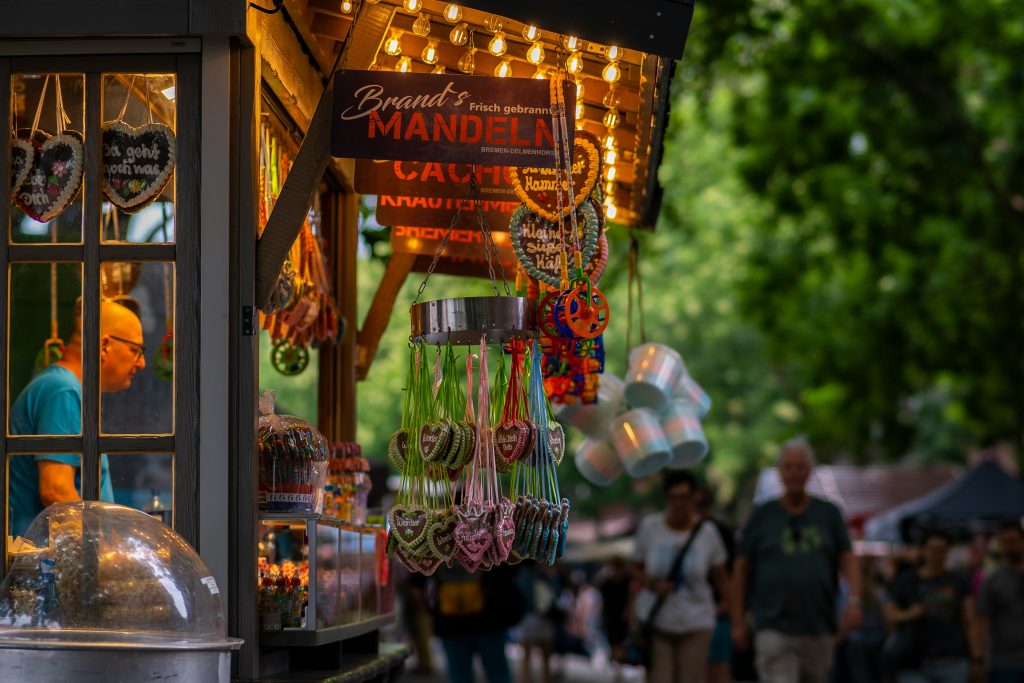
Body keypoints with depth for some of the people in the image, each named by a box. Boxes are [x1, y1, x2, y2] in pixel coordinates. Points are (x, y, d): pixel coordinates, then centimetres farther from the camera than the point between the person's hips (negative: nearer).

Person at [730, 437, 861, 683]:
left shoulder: (829, 513, 10)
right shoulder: (762, 516, 6)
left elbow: (848, 560, 5)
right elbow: (741, 569, 7)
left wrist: (854, 600, -13)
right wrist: (738, 621, 2)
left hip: (819, 628, 3)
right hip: (774, 629, -3)